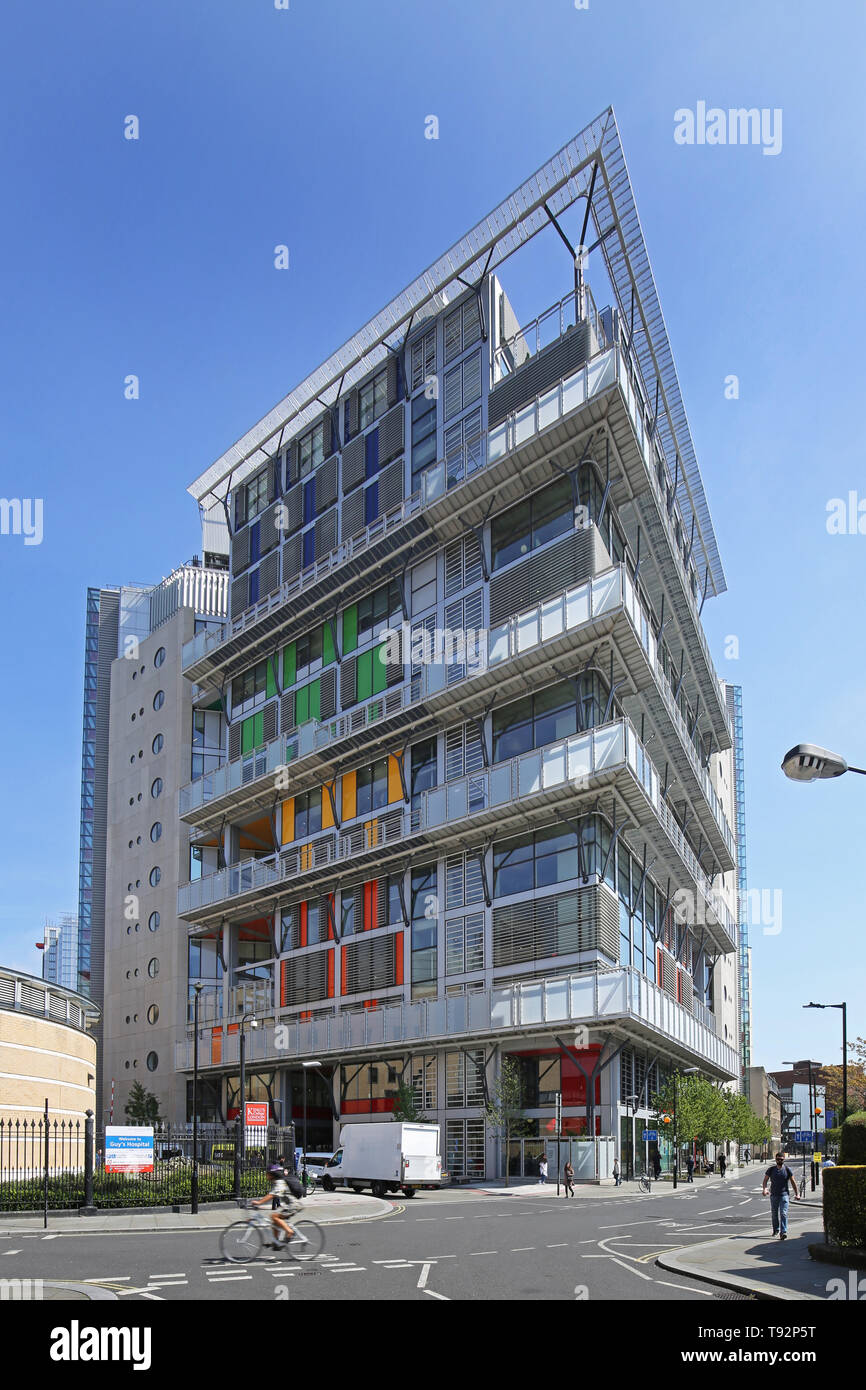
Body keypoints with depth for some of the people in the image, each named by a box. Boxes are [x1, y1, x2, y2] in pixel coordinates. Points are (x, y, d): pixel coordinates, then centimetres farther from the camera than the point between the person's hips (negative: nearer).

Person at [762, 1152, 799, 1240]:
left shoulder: (787, 1169, -2)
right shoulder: (771, 1169, 1)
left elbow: (793, 1181, 5)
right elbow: (765, 1179, 6)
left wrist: (796, 1194, 5)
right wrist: (764, 1189, -12)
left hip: (784, 1194, -2)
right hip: (773, 1195, 2)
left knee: (783, 1214, -13)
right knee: (774, 1214, 13)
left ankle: (783, 1232, -17)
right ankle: (776, 1229, 32)